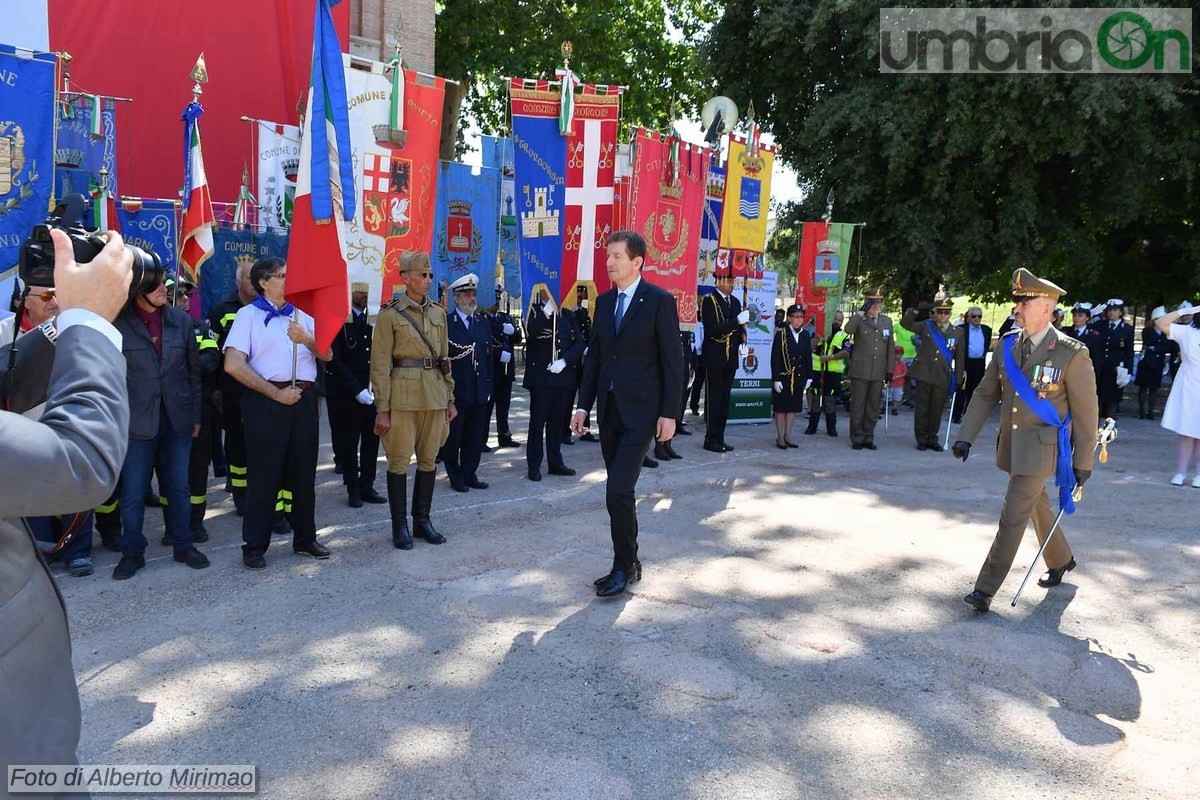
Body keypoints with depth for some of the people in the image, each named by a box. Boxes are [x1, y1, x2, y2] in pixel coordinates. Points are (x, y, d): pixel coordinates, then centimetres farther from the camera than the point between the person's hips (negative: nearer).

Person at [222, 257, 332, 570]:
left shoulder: (302, 315, 15)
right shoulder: (249, 315, -1)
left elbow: (326, 355, 8)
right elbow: (233, 365, -12)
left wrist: (307, 340, -13)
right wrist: (275, 393, -13)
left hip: (304, 399, 5)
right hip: (267, 400, -5)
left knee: (304, 472, 11)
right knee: (264, 473, 0)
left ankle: (305, 538, 24)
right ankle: (254, 545, 12)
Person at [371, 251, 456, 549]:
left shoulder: (438, 312, 11)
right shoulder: (389, 314, -5)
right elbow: (380, 365, -7)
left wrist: (450, 399, 13)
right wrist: (382, 409, -11)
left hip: (435, 396, 5)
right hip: (402, 396, -5)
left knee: (429, 459, 10)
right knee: (399, 461, 1)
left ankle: (423, 519, 22)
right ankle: (400, 526, 13)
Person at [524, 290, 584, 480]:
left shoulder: (567, 315, 13)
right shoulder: (533, 310, 3)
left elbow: (579, 343, 6)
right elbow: (530, 330, -18)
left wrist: (564, 361, -9)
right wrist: (548, 310, -27)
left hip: (563, 376, 4)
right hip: (540, 376, -3)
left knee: (557, 421, 9)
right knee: (538, 421, 0)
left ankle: (555, 462, 18)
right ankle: (534, 465, 6)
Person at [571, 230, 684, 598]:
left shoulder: (660, 301, -7)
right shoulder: (604, 301, 11)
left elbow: (672, 361, -8)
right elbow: (594, 355, 14)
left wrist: (669, 413, -11)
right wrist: (584, 404, 9)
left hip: (641, 411, -6)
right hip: (609, 410, 7)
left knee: (619, 491, -13)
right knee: (619, 493, 11)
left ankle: (623, 567, 3)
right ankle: (628, 563, 23)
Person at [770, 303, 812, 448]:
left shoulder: (805, 335, 7)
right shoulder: (781, 334, -8)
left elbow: (808, 357, 9)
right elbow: (775, 358, -11)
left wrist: (808, 377, 4)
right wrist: (776, 379, -15)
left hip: (799, 377, 5)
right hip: (783, 377, -5)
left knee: (793, 407, 10)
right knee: (781, 408, 3)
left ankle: (788, 436, 19)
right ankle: (780, 437, 11)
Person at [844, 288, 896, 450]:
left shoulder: (887, 321, 12)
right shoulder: (859, 319, -1)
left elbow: (891, 347, 14)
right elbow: (848, 330, -25)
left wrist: (890, 369, 10)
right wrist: (862, 311, -26)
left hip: (878, 372, 4)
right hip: (860, 370, -4)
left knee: (873, 407, 8)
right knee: (858, 406, 1)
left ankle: (868, 438, 18)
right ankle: (857, 439, 10)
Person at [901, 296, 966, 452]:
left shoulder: (957, 333, 7)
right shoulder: (926, 326, 6)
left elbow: (959, 359, 8)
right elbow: (905, 323, 6)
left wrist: (958, 381, 4)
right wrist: (916, 310, -12)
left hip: (943, 378, 1)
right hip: (924, 375, -1)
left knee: (936, 411, 7)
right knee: (922, 409, 3)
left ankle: (932, 439, 19)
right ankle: (922, 439, 13)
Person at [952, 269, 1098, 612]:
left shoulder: (1071, 353, -14)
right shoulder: (1007, 345, 1)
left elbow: (1086, 411, -8)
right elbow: (985, 394, 6)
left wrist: (1083, 462, -5)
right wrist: (966, 436, -2)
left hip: (1041, 446, -6)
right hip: (1011, 442, 6)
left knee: (1013, 517, -7)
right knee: (1036, 506, 23)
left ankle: (986, 588, 0)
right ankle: (1061, 560, 46)